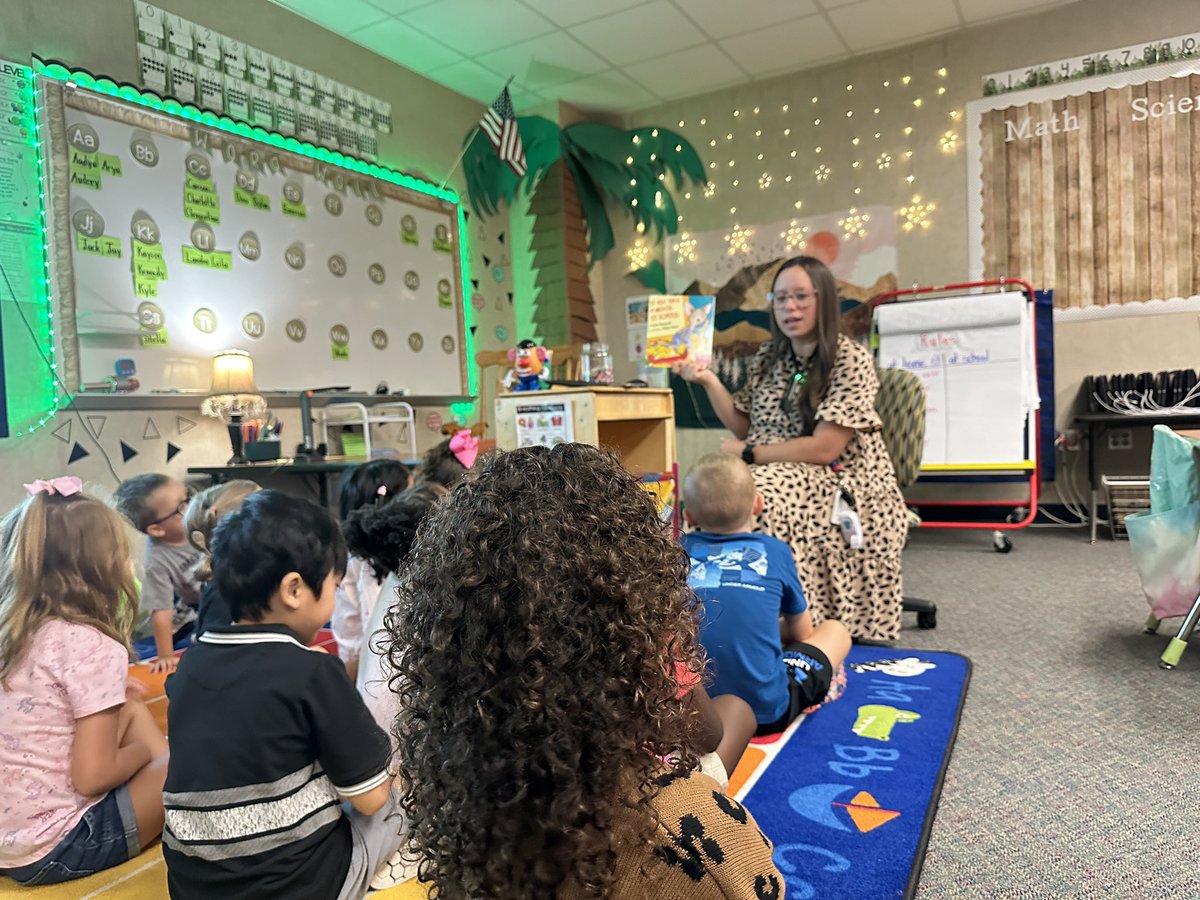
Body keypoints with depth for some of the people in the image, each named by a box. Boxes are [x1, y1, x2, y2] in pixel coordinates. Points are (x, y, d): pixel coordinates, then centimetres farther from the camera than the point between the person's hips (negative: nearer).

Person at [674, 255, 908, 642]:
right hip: (780, 478, 6)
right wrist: (708, 381, 2)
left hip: (843, 485, -6)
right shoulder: (767, 357, 9)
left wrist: (747, 453, -13)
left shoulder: (850, 359, -11)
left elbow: (824, 449, -17)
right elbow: (744, 427, 12)